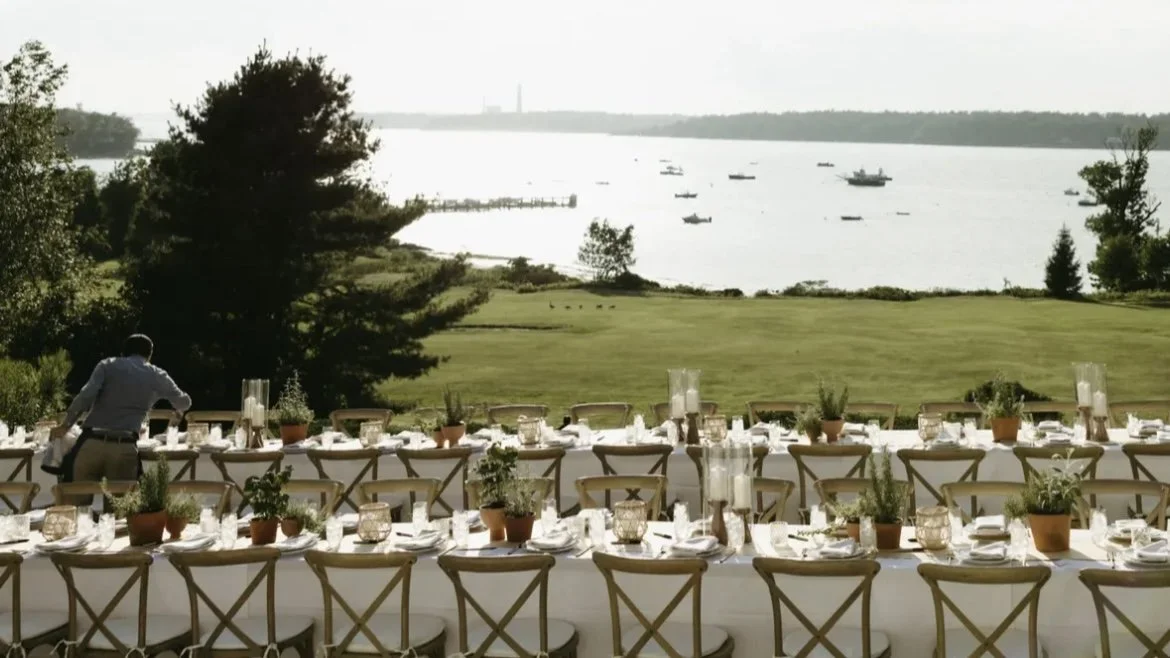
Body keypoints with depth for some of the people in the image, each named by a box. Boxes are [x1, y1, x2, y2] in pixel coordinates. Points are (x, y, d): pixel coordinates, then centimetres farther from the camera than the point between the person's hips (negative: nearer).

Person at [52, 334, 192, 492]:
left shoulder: (108, 365, 13)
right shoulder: (157, 376, 18)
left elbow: (85, 396, -4)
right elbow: (184, 403, 35)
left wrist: (65, 425, 7)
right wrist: (178, 411, 59)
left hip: (92, 444, 0)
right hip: (125, 449, 0)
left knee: (78, 503, 7)